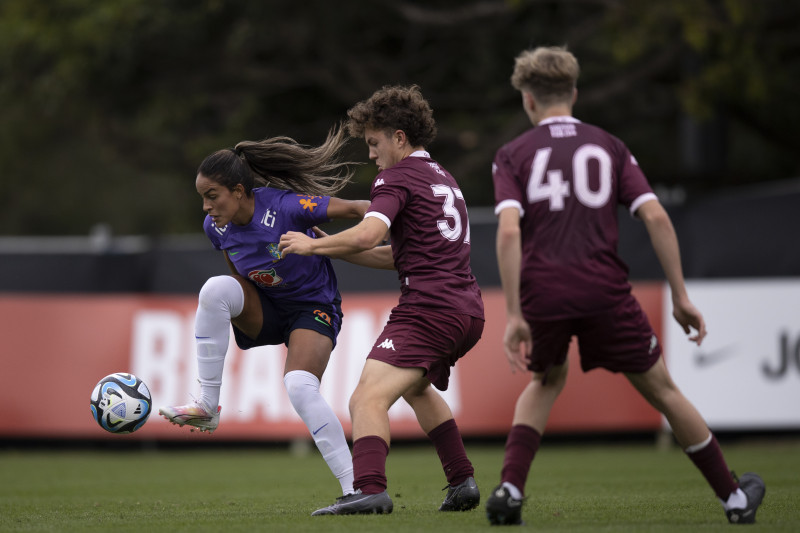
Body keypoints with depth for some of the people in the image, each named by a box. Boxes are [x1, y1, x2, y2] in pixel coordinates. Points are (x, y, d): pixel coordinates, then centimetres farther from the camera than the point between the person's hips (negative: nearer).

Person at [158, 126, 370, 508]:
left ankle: (354, 487, -23)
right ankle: (207, 407, -21)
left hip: (313, 308, -5)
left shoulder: (286, 208, -27)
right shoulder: (216, 228, -8)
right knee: (216, 288, -26)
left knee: (299, 386, -29)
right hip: (263, 312, 5)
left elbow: (356, 209, -20)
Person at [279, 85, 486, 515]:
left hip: (428, 309, -10)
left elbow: (367, 235, -19)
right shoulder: (443, 180, 26)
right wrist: (335, 250, 22)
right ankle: (462, 483, 30)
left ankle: (370, 489, -40)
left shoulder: (397, 177, -2)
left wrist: (314, 245, -5)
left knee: (367, 400, -19)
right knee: (415, 386, 34)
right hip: (468, 310, 10)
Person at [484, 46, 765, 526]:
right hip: (604, 290, 0)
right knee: (661, 389, 15)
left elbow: (508, 231, -8)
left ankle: (510, 489, 10)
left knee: (548, 381, 29)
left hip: (540, 293, 0)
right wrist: (681, 298, 3)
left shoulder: (513, 155, 8)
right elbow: (656, 217, 0)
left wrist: (514, 315, -10)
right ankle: (735, 498, 22)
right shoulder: (609, 147, 12)